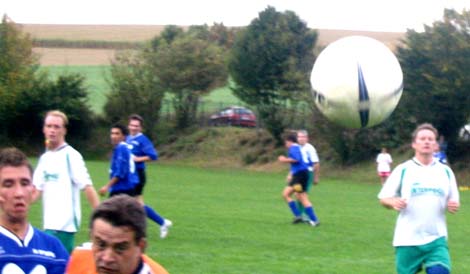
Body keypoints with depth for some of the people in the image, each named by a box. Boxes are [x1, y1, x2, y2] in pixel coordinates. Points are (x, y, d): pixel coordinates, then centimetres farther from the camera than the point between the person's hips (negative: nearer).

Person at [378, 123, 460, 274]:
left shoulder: (445, 171, 9)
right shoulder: (403, 170, 1)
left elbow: (454, 201, 16)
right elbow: (384, 198, 4)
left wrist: (454, 206, -8)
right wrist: (394, 202, -19)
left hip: (436, 239, 1)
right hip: (407, 239, -1)